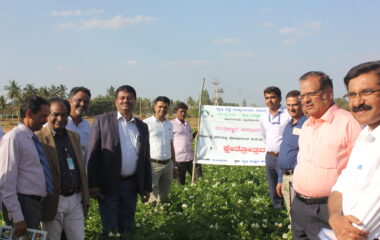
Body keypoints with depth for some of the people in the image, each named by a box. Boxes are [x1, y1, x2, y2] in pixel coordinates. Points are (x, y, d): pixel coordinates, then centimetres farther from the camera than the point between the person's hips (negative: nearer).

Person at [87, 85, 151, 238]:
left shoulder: (142, 127, 11)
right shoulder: (102, 121, -1)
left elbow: (146, 159, 14)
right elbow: (92, 154, -5)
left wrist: (147, 187, 10)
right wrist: (92, 184, -11)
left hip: (131, 185, 4)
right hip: (108, 185, -4)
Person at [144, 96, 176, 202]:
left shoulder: (169, 124, 16)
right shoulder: (147, 123, -4)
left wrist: (174, 164, 20)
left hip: (168, 164, 6)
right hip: (153, 164, -6)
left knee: (164, 195, 11)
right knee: (152, 197, -8)